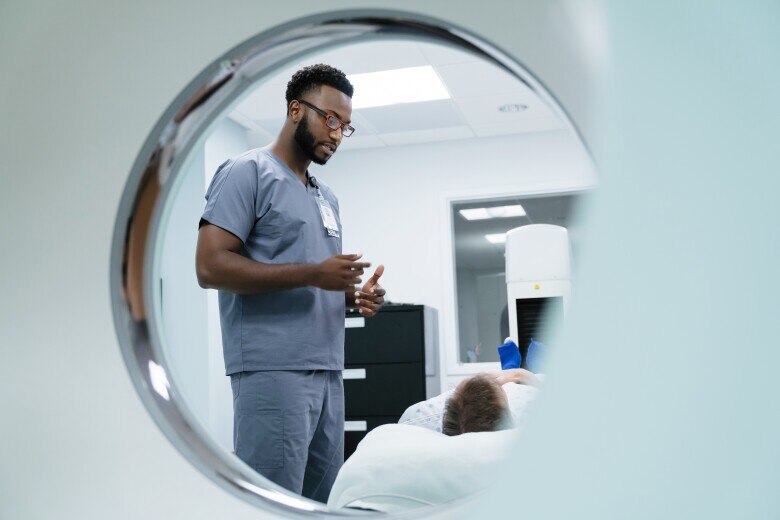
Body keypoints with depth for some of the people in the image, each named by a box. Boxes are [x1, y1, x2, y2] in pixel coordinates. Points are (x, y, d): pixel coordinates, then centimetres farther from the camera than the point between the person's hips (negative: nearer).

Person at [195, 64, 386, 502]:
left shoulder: (328, 197, 22)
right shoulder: (248, 172, -2)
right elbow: (210, 267, -13)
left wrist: (355, 296, 5)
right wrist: (312, 274, -18)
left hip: (328, 370, 8)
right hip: (273, 371, -8)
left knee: (324, 504, 9)